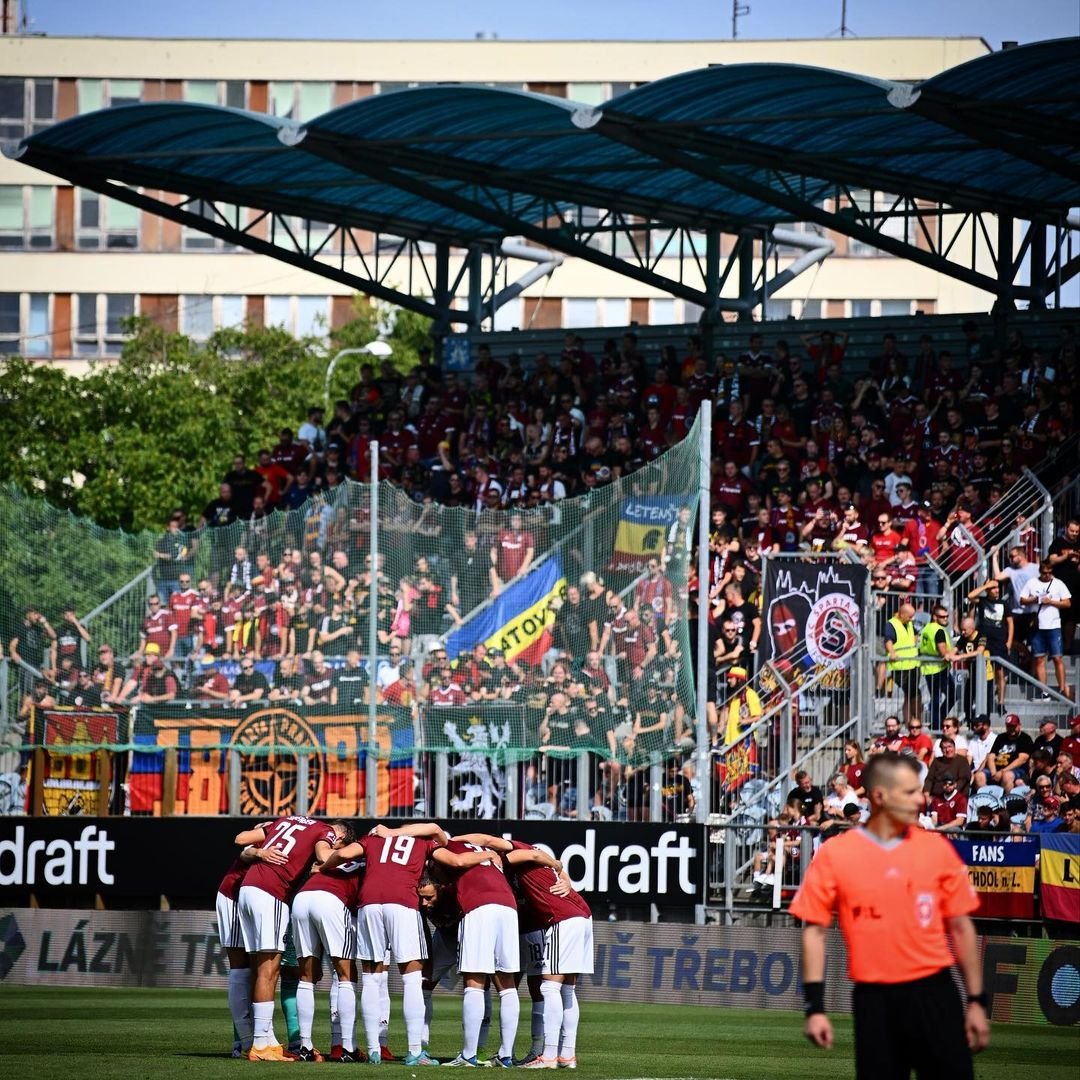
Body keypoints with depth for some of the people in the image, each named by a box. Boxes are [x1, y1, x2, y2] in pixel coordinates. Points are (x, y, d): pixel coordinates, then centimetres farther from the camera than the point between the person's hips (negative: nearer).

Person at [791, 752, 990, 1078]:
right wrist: (815, 1007, -4)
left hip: (933, 994, 1)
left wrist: (976, 1001, 7)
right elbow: (814, 931, 2)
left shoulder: (937, 849, 4)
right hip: (874, 1000, -1)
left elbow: (960, 927, 8)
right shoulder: (834, 855, 0)